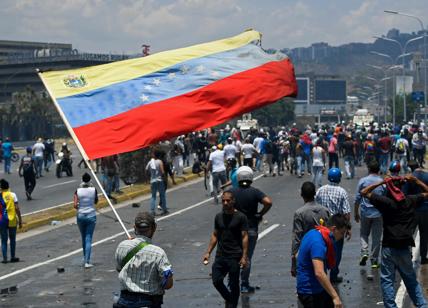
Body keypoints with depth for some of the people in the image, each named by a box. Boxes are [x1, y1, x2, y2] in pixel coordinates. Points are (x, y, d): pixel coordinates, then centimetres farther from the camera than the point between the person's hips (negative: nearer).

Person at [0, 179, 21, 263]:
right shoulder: (13, 195, -4)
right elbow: (17, 208, -7)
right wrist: (20, 220, 0)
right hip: (12, 220, 0)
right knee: (12, 239, 15)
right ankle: (13, 257, 18)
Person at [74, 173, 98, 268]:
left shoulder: (78, 191, -8)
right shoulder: (93, 190, -9)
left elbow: (75, 205, -13)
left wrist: (79, 207, 11)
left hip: (80, 216, 1)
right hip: (91, 216, -1)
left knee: (84, 238, 19)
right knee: (88, 239, 0)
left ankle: (85, 258, 31)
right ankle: (87, 261, -9)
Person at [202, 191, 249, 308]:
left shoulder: (240, 217, -5)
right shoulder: (219, 217, 9)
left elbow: (245, 237, -7)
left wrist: (244, 256, -14)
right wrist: (208, 252, 8)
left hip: (235, 257, -4)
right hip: (220, 255, 4)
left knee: (233, 285, 2)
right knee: (216, 280, -4)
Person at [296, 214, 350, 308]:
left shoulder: (315, 233, 5)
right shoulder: (318, 243, -26)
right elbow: (319, 273, -36)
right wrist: (335, 296, -35)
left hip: (318, 288, 10)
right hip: (310, 292, -10)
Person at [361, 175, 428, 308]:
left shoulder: (385, 201, -9)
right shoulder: (410, 201, 0)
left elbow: (364, 192, -2)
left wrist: (381, 182, -1)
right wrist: (415, 180, 10)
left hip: (389, 247, -3)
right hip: (405, 247, 3)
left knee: (387, 280, 5)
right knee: (411, 279, 17)